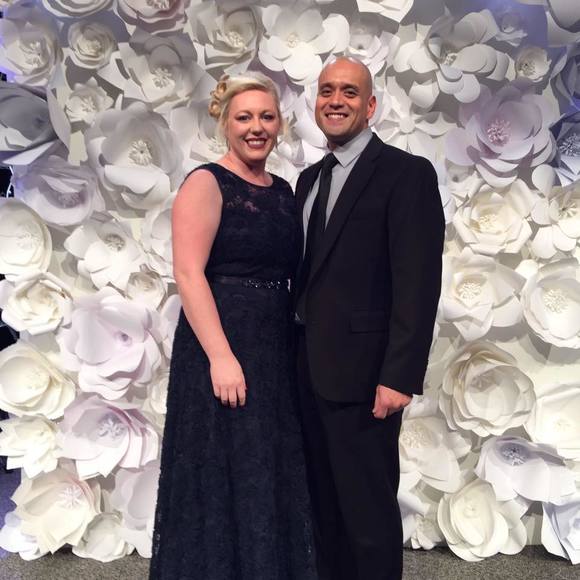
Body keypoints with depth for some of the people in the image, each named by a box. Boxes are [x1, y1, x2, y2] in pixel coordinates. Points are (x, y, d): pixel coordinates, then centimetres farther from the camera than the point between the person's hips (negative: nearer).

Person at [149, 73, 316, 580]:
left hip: (277, 350, 7)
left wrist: (298, 344, 7)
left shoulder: (283, 191, 13)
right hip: (223, 348, -7)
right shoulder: (206, 184, -7)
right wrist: (221, 356, -23)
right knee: (226, 480, 3)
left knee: (273, 478, 15)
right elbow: (188, 274, -16)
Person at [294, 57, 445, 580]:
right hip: (310, 370, 7)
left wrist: (400, 376, -20)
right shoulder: (309, 178, 15)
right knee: (325, 502, 18)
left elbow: (418, 282, -15)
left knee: (368, 508, 6)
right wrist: (295, 354, 12)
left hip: (361, 373, -7)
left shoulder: (407, 174, -8)